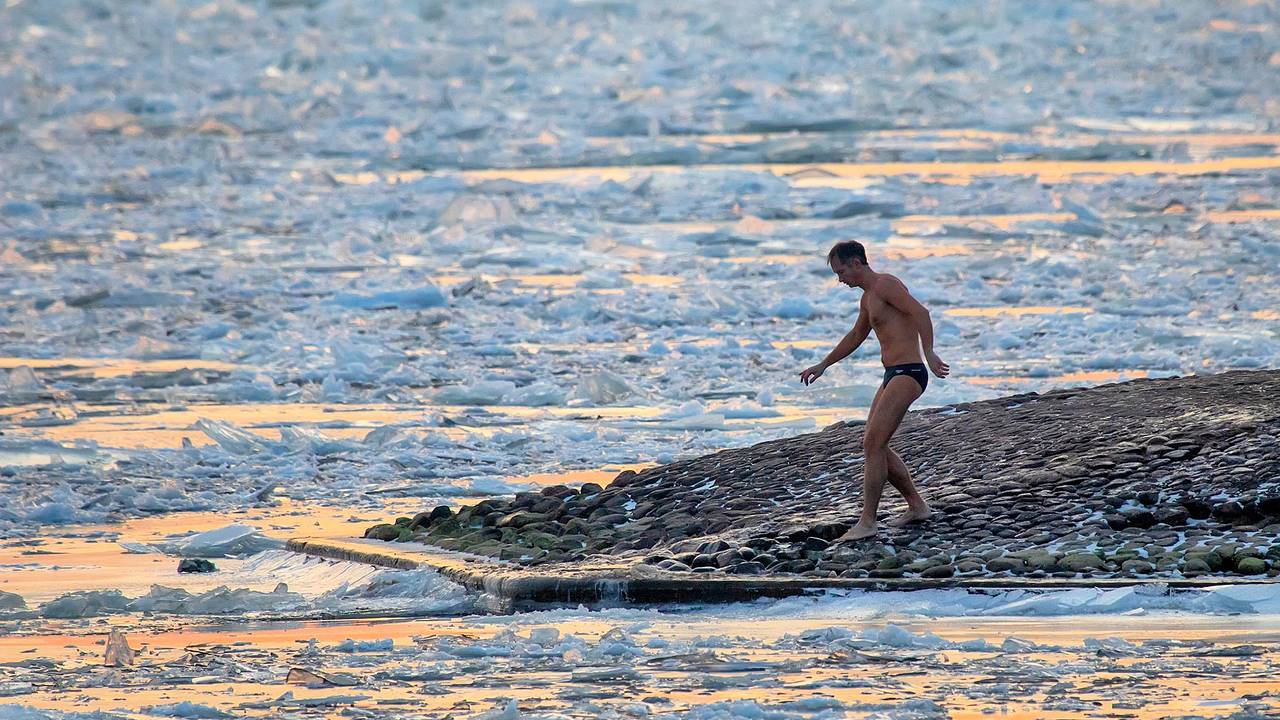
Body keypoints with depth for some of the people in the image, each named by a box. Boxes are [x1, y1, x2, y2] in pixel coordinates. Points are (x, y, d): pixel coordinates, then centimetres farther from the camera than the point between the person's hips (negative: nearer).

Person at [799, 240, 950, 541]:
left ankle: (866, 523, -13)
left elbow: (920, 312, -24)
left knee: (873, 444, -14)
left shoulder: (885, 284, -11)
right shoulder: (868, 297, 20)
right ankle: (917, 507, 23)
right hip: (893, 377, 10)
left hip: (908, 374, -10)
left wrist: (929, 353, -33)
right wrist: (822, 366, 41)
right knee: (875, 446, 14)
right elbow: (856, 336, 36)